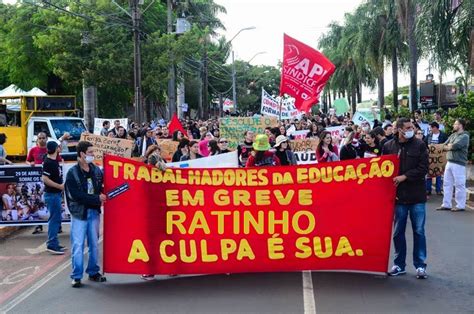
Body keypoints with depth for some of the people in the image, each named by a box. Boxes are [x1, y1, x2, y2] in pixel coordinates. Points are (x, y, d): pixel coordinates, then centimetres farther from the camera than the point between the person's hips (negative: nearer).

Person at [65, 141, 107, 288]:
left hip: (94, 212, 4)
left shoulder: (97, 170, 4)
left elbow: (102, 187, 12)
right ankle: (76, 276, 6)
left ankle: (93, 272, 25)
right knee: (78, 245, -2)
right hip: (79, 213, -4)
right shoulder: (72, 173, -9)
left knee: (94, 244, 12)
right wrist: (97, 198, -16)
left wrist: (102, 197, -9)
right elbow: (76, 195, -16)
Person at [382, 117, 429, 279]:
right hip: (398, 196, 1)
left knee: (419, 231, 5)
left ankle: (420, 265, 15)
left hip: (417, 196, -1)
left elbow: (423, 168, -7)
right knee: (398, 232, 9)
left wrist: (404, 177, -14)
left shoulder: (419, 145, -2)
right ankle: (399, 265, 21)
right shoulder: (388, 146, 1)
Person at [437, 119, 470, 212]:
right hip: (449, 162, 8)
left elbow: (455, 146, -19)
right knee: (447, 184, 9)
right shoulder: (453, 135, 16)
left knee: (459, 185, -2)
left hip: (458, 164, -8)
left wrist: (448, 146, -1)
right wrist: (450, 146, -8)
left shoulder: (464, 136, -8)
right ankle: (446, 204, 15)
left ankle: (460, 206, 5)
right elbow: (444, 146, 11)